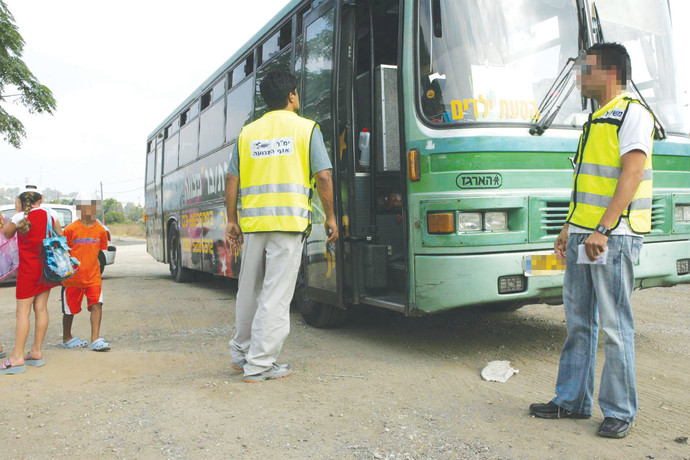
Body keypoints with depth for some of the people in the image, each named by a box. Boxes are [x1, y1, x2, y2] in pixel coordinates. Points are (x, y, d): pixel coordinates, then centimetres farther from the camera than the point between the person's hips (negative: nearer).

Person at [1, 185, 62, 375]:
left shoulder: (20, 217, -11)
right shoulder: (49, 215, 1)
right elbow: (60, 234, 13)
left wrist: (17, 212, 5)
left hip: (28, 268, -5)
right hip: (46, 266, 5)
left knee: (23, 311, -4)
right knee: (41, 308, 9)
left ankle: (17, 357, -4)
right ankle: (37, 352, 15)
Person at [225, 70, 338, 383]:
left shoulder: (247, 132, 12)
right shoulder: (306, 128, 2)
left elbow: (232, 180, 9)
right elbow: (323, 177, -5)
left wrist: (232, 221, 14)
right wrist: (330, 217, 4)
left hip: (252, 221, 4)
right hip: (289, 220, -4)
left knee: (248, 290, 17)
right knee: (276, 294, 0)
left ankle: (241, 352, 30)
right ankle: (259, 364, 3)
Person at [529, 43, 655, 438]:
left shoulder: (633, 114, -5)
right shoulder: (596, 120, 20)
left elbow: (631, 176, -17)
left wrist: (602, 230, -23)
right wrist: (571, 227, 19)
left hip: (613, 237, -9)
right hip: (583, 237, 9)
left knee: (616, 326, -1)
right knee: (578, 323, 12)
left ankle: (620, 411, 12)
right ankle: (573, 401, 23)